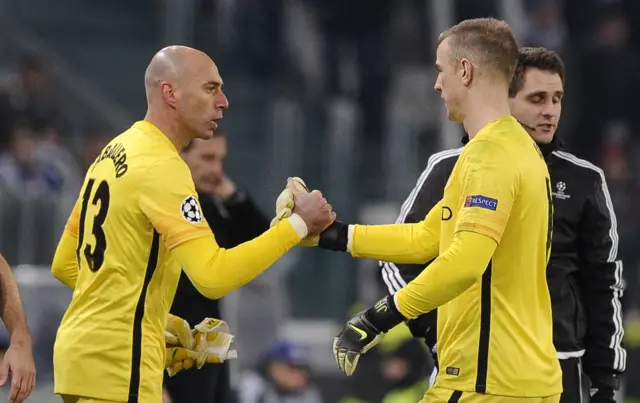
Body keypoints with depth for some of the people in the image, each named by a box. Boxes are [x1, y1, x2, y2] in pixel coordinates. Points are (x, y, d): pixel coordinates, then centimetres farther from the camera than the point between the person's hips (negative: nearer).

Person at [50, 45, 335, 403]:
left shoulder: (114, 154, 14)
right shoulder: (162, 167, -15)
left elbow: (65, 265, 20)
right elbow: (213, 276, -25)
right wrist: (298, 225, -18)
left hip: (83, 344, 10)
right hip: (116, 362, -10)